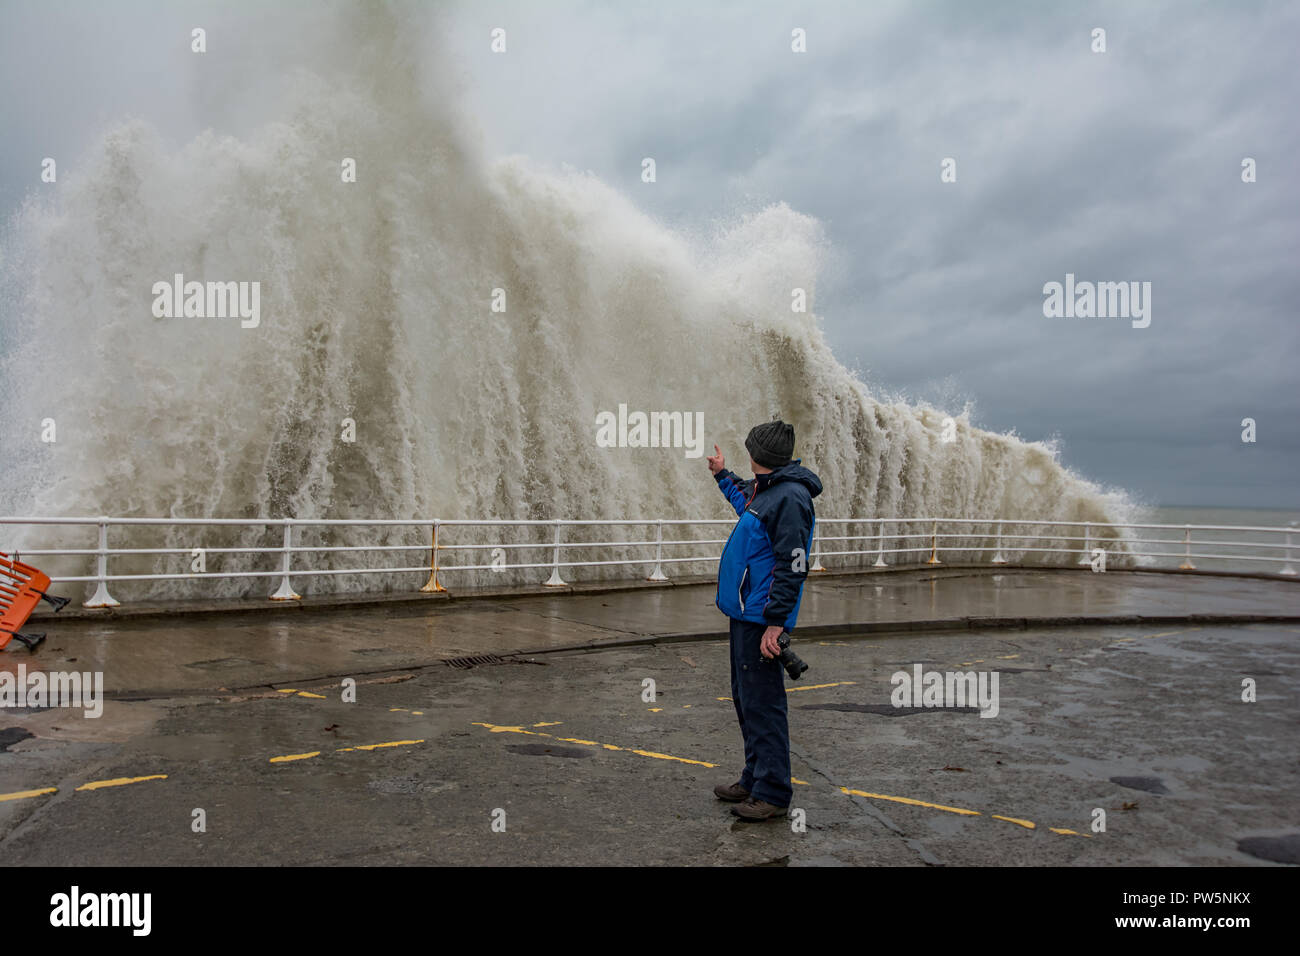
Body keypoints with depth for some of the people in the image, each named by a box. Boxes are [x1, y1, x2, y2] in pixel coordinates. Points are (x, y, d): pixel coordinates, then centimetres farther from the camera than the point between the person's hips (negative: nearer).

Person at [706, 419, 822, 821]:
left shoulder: (791, 498, -18)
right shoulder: (765, 490, 13)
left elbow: (793, 566, -22)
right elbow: (745, 500, 40)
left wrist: (775, 623, -23)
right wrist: (722, 475, 51)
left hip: (761, 619, -10)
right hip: (745, 614, 10)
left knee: (762, 704, -5)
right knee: (746, 699, 17)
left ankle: (772, 794, 5)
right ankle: (755, 780, 29)